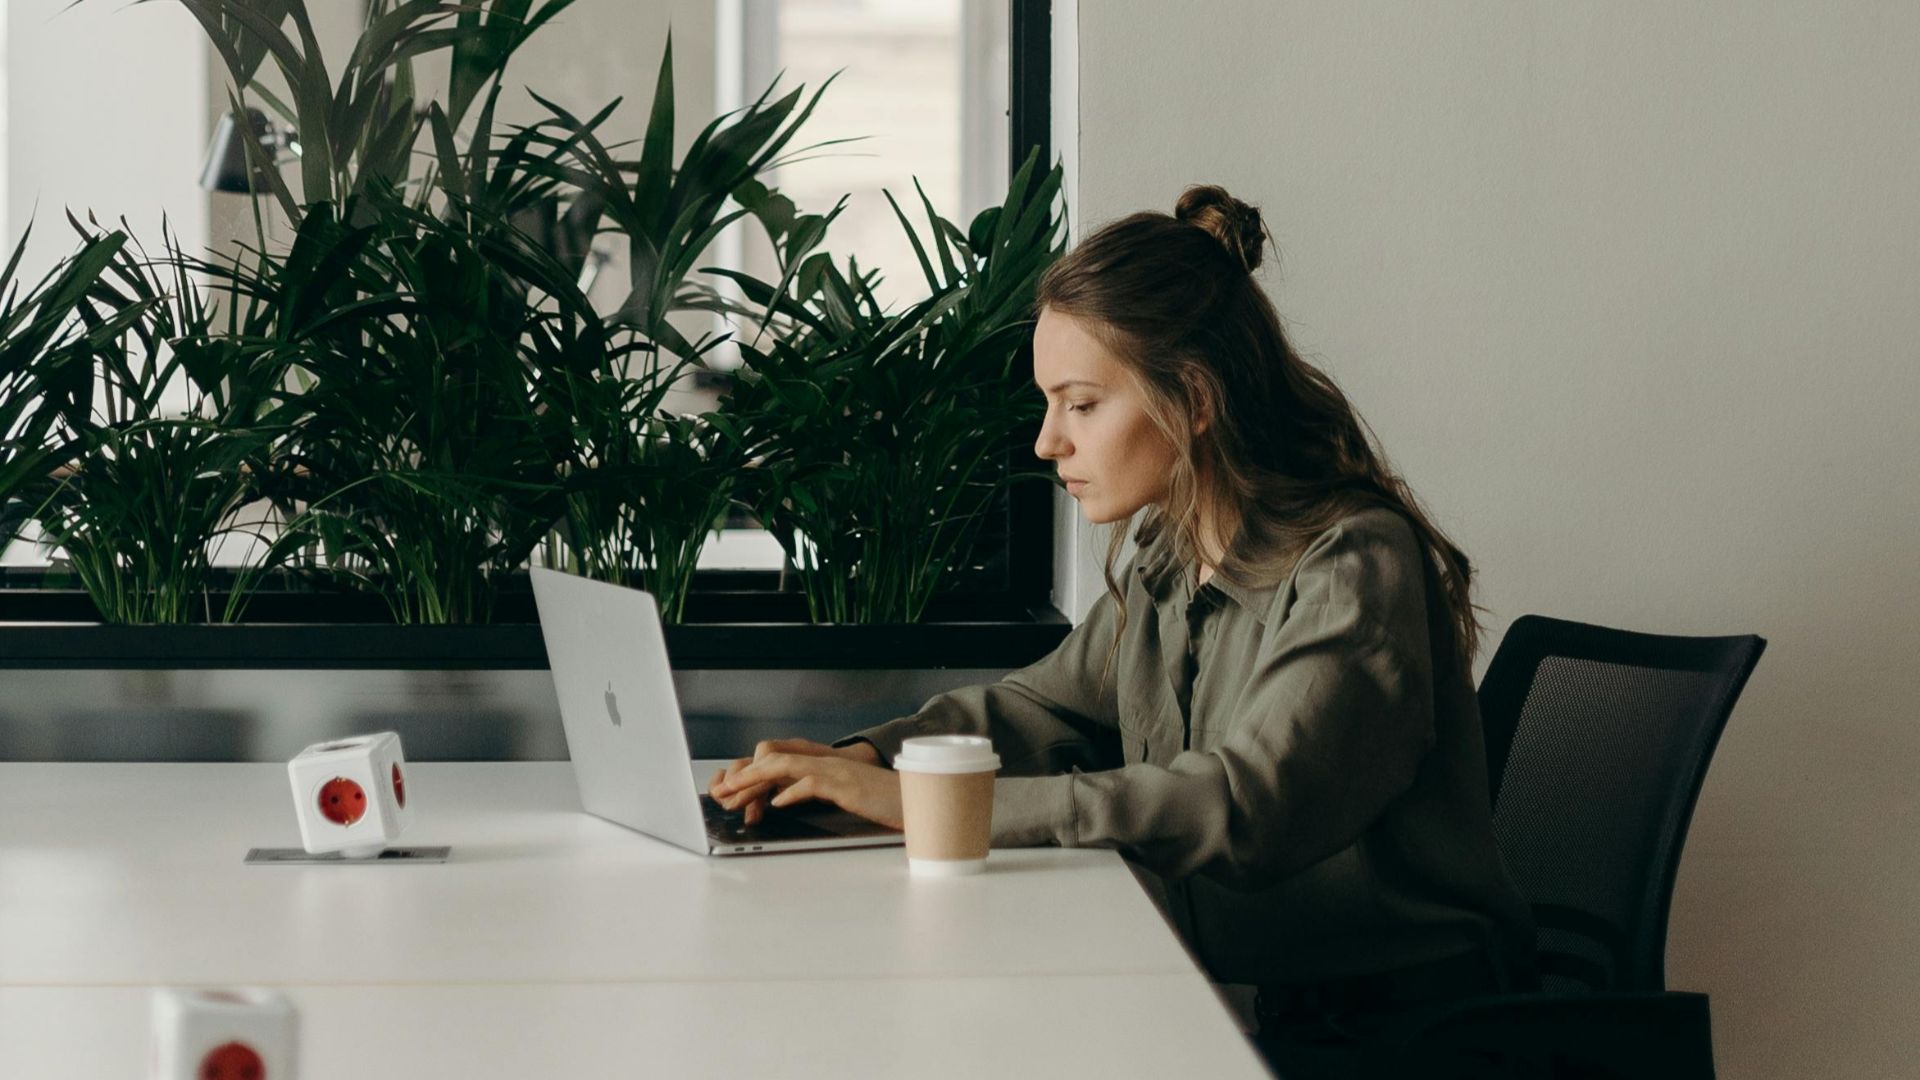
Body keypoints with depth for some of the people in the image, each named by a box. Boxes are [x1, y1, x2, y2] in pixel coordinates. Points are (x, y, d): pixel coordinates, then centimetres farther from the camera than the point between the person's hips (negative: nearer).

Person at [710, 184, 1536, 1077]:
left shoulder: (1355, 569, -18)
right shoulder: (1163, 553, 8)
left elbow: (1246, 807, -30)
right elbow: (1048, 705, 17)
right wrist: (867, 758, -5)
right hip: (1214, 997, 7)